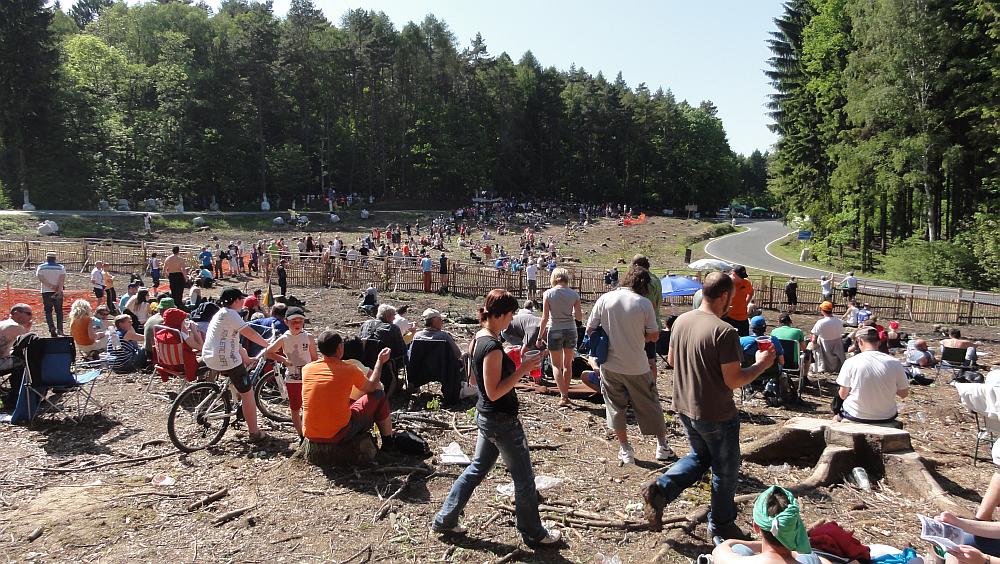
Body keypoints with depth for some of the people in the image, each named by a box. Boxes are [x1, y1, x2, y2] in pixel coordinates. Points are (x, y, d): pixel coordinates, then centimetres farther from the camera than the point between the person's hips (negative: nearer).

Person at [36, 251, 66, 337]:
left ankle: (52, 328, -13)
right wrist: (59, 289, -15)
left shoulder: (41, 267, 3)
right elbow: (62, 279, -11)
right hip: (58, 292, 0)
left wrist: (51, 286, -13)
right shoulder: (61, 267, 2)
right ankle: (59, 330, 6)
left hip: (46, 292, 0)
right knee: (59, 311, 9)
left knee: (48, 311, 5)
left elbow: (41, 278, -11)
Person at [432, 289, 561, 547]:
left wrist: (512, 361, 7)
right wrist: (522, 370, -24)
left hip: (486, 417, 9)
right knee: (524, 478, 8)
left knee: (477, 469, 22)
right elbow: (494, 392, -25)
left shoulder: (478, 339, 4)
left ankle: (445, 519, 30)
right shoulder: (493, 347, -25)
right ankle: (533, 533, 25)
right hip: (502, 422, -9)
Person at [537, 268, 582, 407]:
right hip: (570, 330, 2)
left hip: (554, 331, -2)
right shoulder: (574, 294, -4)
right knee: (568, 364, 18)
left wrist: (540, 337, -1)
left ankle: (563, 396, -3)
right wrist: (581, 311, 19)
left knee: (556, 365, 9)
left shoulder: (548, 293, -9)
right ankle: (566, 394, 25)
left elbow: (545, 318, -9)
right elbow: (579, 317, -3)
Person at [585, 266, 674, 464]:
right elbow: (654, 336, -4)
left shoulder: (605, 299, -6)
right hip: (637, 367, -1)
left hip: (610, 364, 1)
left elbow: (589, 330, -1)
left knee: (616, 407, 15)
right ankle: (662, 446, 28)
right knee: (650, 405, 16)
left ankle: (625, 450, 19)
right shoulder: (644, 303, -11)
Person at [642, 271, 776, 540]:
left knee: (699, 456, 27)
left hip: (684, 407, 7)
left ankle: (660, 488, 8)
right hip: (716, 415, -6)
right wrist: (761, 364, -6)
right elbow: (733, 381, -21)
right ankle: (721, 525, 32)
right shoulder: (725, 332, -25)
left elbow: (671, 360, 10)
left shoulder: (681, 321, -3)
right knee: (725, 471, 16)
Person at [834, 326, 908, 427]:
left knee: (836, 418, 29)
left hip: (855, 417, -2)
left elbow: (842, 395, -7)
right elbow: (904, 393, -1)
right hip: (886, 418, 2)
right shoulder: (895, 363, -10)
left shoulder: (851, 362, -14)